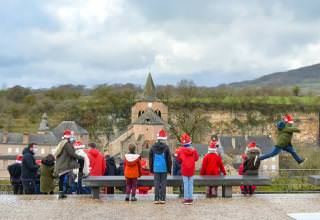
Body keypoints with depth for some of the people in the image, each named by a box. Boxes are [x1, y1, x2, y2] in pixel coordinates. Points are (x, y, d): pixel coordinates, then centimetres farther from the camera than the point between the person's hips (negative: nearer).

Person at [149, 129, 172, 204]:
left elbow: (150, 159, 9)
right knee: (163, 183, 3)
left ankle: (156, 199, 5)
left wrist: (151, 168, 16)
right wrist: (169, 169, 6)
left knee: (156, 184, 5)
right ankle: (162, 199, 3)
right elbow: (169, 159, -2)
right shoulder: (166, 147, -5)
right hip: (164, 168, -2)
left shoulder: (153, 147, 4)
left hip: (156, 168, 2)